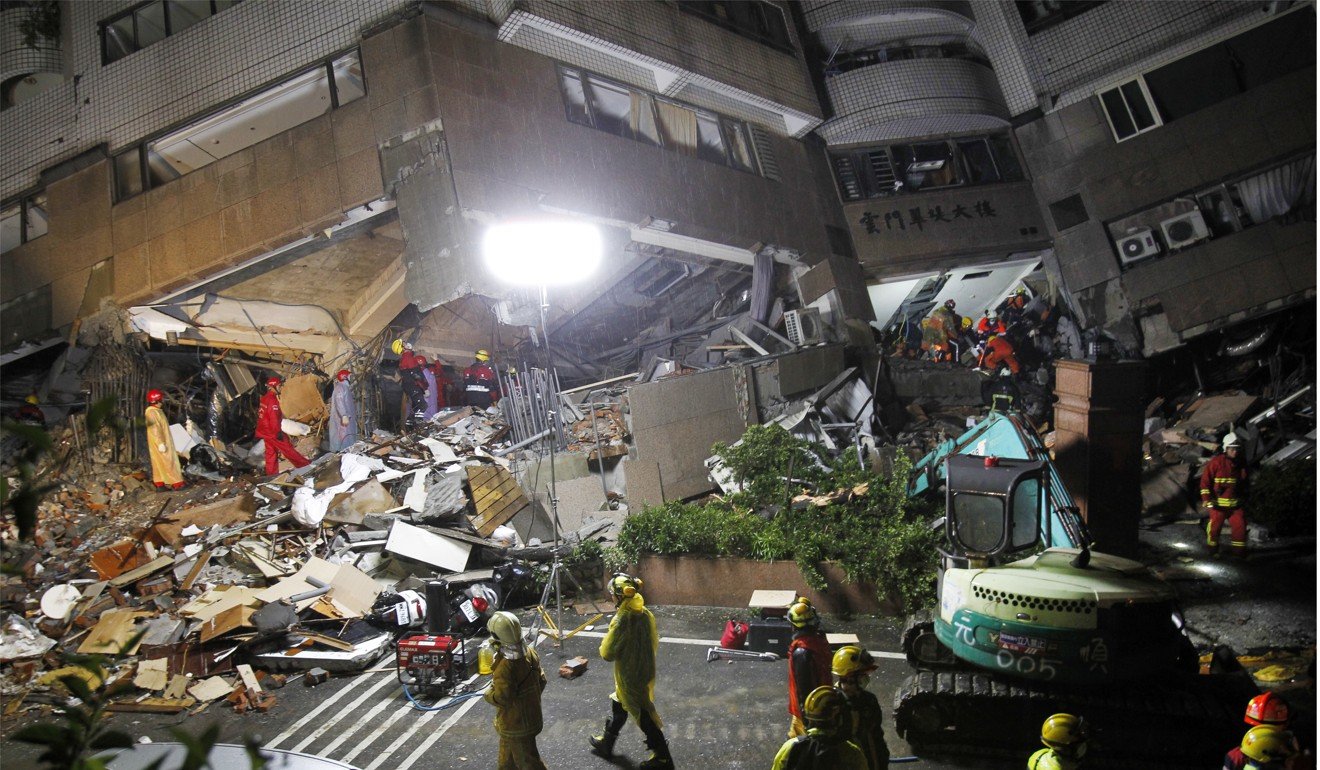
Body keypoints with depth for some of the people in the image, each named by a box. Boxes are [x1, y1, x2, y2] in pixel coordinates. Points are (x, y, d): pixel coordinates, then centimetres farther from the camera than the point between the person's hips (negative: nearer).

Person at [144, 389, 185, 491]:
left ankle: (159, 485, 13)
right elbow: (154, 429, -23)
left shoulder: (157, 411, 13)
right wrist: (160, 443, -25)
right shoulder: (152, 412, -19)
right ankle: (176, 483, -4)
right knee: (168, 462, -7)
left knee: (159, 463, 10)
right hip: (159, 442, -10)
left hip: (164, 440, 10)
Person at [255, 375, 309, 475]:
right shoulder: (272, 400, -20)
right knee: (288, 449, -1)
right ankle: (304, 464, 6)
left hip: (265, 430, 9)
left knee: (271, 453, 12)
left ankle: (271, 474, 15)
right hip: (272, 431, -9)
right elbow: (274, 418, -24)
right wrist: (278, 432, -21)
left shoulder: (264, 398, 10)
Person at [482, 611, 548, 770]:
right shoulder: (530, 652, -8)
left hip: (516, 723, -8)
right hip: (531, 714, 8)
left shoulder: (504, 666, -32)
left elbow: (502, 699, -27)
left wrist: (488, 694, -8)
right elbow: (541, 681, 2)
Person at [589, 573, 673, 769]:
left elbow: (607, 654, -20)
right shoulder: (646, 614, -3)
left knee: (643, 716, 7)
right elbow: (654, 643, 8)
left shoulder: (620, 621, -27)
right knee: (618, 707, 25)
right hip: (646, 671, 8)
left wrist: (605, 642, 0)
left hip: (630, 677, -8)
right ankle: (606, 743, 42)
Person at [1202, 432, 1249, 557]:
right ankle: (1212, 550, 21)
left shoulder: (1241, 464, 7)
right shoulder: (1216, 462, -10)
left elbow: (1244, 482, 23)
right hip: (1218, 503, -4)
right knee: (1215, 525, 4)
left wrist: (1243, 498, 22)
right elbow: (1205, 480, -10)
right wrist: (1206, 499, -14)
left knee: (1240, 525, 0)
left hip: (1235, 503, 4)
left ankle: (1239, 550, 13)